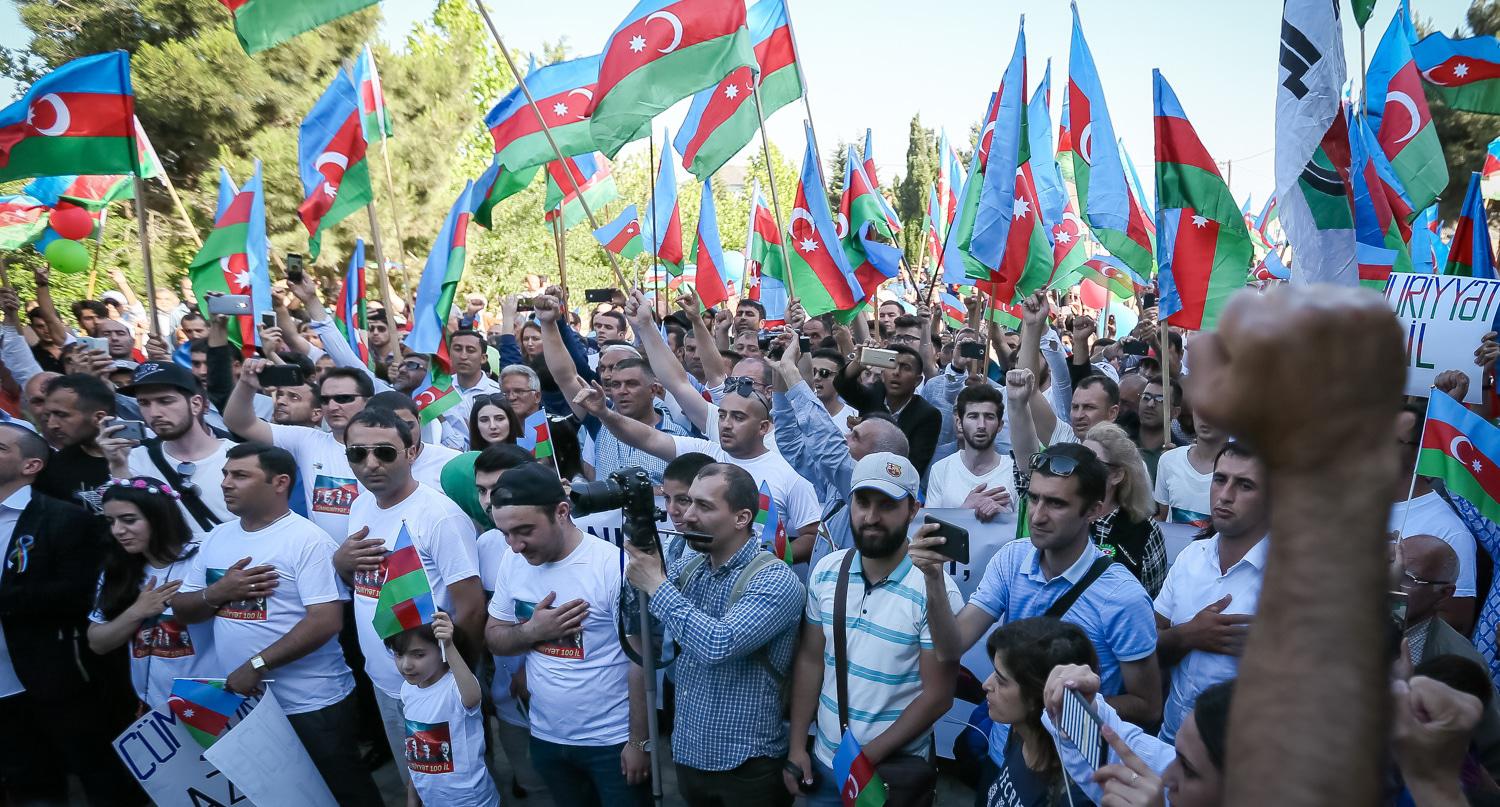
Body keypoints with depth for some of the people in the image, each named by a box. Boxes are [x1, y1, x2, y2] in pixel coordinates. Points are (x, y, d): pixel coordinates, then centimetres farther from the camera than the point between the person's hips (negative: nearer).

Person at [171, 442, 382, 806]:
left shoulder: (307, 540, -15)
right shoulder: (216, 538, 7)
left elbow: (325, 621, -22)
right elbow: (182, 609, 9)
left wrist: (256, 665, -21)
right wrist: (219, 592, -11)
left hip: (311, 706, -7)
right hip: (241, 701, 7)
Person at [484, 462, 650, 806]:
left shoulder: (614, 565, -22)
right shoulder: (512, 561, -5)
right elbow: (494, 638, 4)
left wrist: (640, 741, -12)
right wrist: (533, 630, -16)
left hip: (612, 741, -5)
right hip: (545, 737, 5)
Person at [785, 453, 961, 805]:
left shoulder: (934, 589, -20)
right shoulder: (825, 572, -5)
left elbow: (938, 695, -16)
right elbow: (810, 660, 3)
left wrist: (870, 756, -15)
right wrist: (797, 745, 2)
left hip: (897, 771, -4)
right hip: (824, 761, 4)